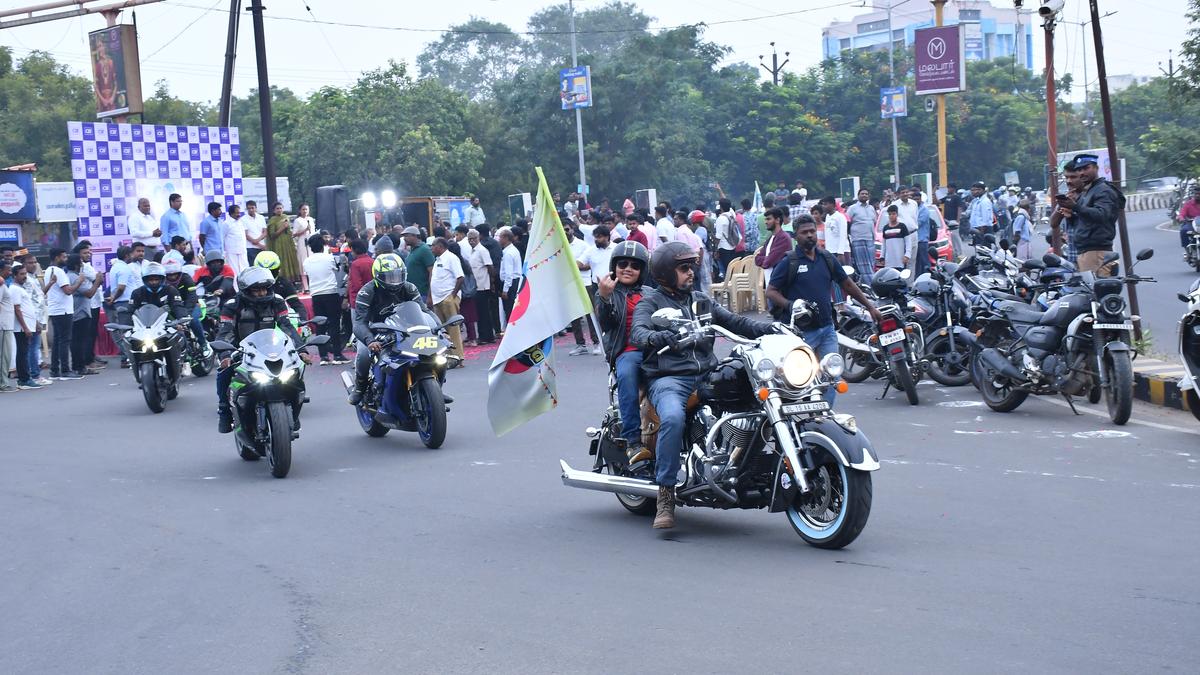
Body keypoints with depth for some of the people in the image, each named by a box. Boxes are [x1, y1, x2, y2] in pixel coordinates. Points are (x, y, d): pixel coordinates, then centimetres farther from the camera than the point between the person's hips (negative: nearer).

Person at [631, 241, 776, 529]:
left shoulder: (702, 301, 25)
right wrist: (662, 338, -34)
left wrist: (768, 328, -6)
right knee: (673, 418, -35)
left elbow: (734, 322, 12)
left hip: (707, 376, 5)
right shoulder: (651, 302, 10)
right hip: (669, 378, -5)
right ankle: (665, 497, -29)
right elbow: (638, 333, -10)